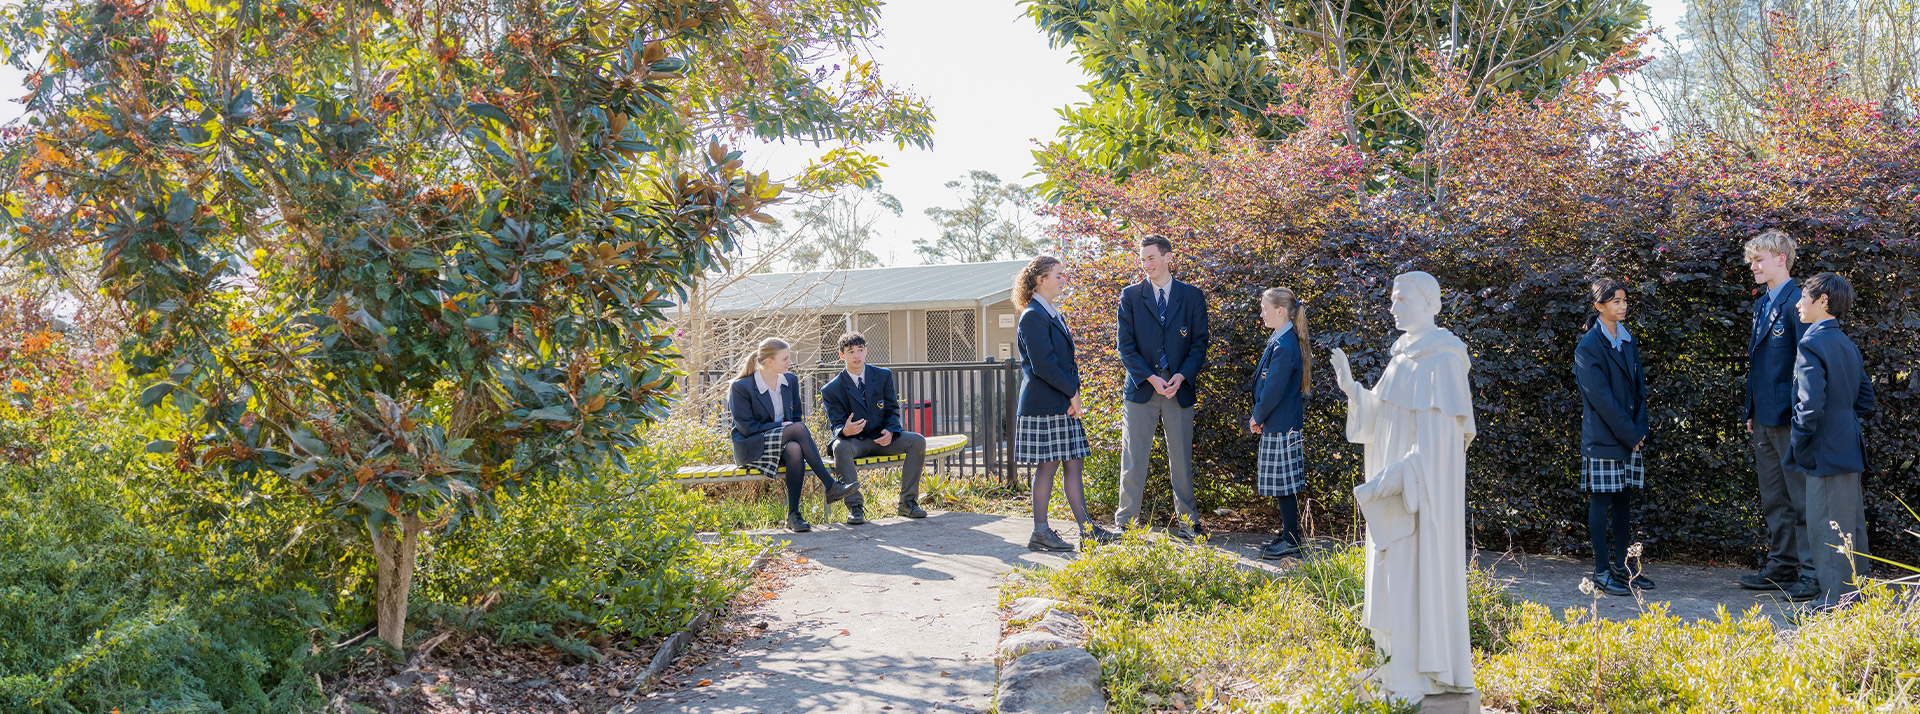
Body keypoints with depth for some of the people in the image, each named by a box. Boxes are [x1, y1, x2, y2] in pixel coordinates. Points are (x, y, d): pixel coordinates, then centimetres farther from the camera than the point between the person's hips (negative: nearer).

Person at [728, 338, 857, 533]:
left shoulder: (791, 381, 9)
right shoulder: (741, 387, -9)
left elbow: (796, 417, 14)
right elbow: (746, 427, -12)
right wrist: (781, 426, -17)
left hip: (784, 441, 5)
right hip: (751, 449, -5)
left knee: (795, 449, -36)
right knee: (799, 428, -31)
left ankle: (793, 515, -34)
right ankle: (830, 487, -30)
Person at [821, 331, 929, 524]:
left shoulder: (883, 376, 5)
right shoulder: (832, 390, -4)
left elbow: (892, 410, 7)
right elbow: (837, 425, -7)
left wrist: (890, 431, -16)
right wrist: (845, 430, -33)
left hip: (881, 437, 3)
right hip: (853, 441, -3)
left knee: (918, 441, -20)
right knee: (840, 447, -38)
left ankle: (907, 502, -14)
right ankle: (855, 506, -31)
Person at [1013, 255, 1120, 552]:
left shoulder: (1054, 315, 18)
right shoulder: (1034, 316, -13)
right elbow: (1042, 365, -19)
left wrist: (1073, 390, 6)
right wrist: (1073, 391, -12)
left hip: (1063, 405, 9)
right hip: (1043, 405, -9)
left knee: (1073, 464, 8)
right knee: (1048, 466, -4)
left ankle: (1087, 530, 11)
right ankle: (1040, 533, 4)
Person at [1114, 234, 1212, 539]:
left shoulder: (1192, 296, 4)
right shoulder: (1130, 296, 3)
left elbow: (1199, 343, 3)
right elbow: (1126, 346, -1)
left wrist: (1181, 376, -13)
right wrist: (1150, 378, -13)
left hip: (1179, 389, 1)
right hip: (1141, 388, -1)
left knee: (1181, 459, 8)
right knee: (1133, 459, 1)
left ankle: (1187, 521, 18)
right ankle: (1126, 522, 9)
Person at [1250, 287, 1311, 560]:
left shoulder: (1284, 346, -20)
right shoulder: (1278, 341, 11)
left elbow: (1274, 390, -20)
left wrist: (1257, 418, -7)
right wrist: (1259, 417, 11)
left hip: (1281, 427, -10)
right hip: (1277, 425, 10)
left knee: (1283, 486, -2)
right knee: (1281, 486, 16)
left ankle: (1292, 543, 5)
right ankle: (1288, 535, 25)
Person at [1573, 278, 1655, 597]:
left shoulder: (1628, 341, 12)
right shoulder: (1589, 347, -10)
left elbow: (1639, 386, 12)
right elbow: (1601, 398, -14)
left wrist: (1640, 428, 0)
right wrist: (1629, 434, -13)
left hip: (1631, 436, 7)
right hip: (1603, 437, -7)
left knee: (1624, 499, 9)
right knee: (1601, 502, -2)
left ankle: (1621, 567, 16)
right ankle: (1601, 572, 2)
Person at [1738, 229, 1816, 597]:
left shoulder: (1796, 302, -13)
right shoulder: (1762, 304, 15)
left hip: (1789, 417, -9)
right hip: (1764, 417, 9)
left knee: (1802, 497, -2)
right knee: (1774, 499, 15)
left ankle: (1811, 572, 4)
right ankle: (1781, 567, 23)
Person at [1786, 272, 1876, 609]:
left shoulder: (1811, 345, -16)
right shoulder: (1846, 344, 13)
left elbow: (1810, 403, -23)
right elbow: (1865, 394, 20)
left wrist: (1798, 443, -14)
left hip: (1826, 451, -9)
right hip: (1849, 448, 9)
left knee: (1828, 524, -3)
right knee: (1850, 523, 17)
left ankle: (1836, 598, 2)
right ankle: (1855, 587, 26)